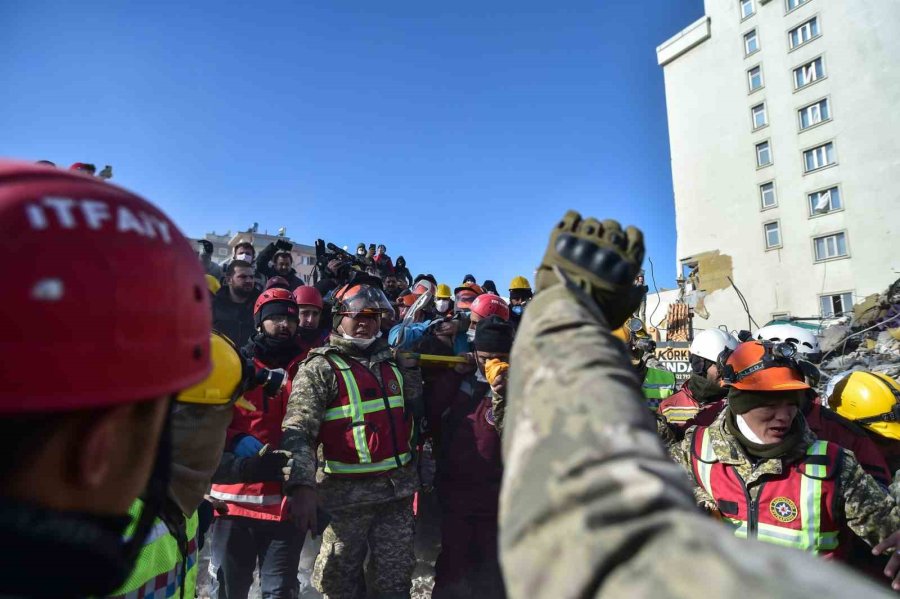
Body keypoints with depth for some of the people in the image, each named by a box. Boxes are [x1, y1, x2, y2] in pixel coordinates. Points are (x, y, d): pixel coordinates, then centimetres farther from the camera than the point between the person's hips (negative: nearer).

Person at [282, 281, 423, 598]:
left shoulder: (392, 360, 10)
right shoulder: (321, 368, -8)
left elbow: (417, 409, 16)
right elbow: (298, 429, -19)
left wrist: (408, 363, 3)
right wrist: (302, 486, -31)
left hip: (398, 489, 5)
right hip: (347, 493, -4)